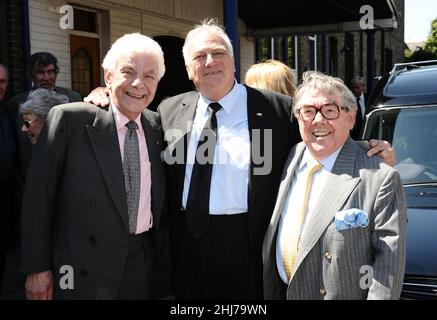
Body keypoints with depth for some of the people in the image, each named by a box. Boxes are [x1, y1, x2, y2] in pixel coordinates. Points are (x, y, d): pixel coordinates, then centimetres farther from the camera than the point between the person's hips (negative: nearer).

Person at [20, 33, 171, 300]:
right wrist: (37, 267, -9)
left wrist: (164, 258, 11)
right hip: (84, 273, -4)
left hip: (144, 266, 4)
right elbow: (38, 195, -8)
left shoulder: (156, 126, 5)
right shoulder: (69, 120, -9)